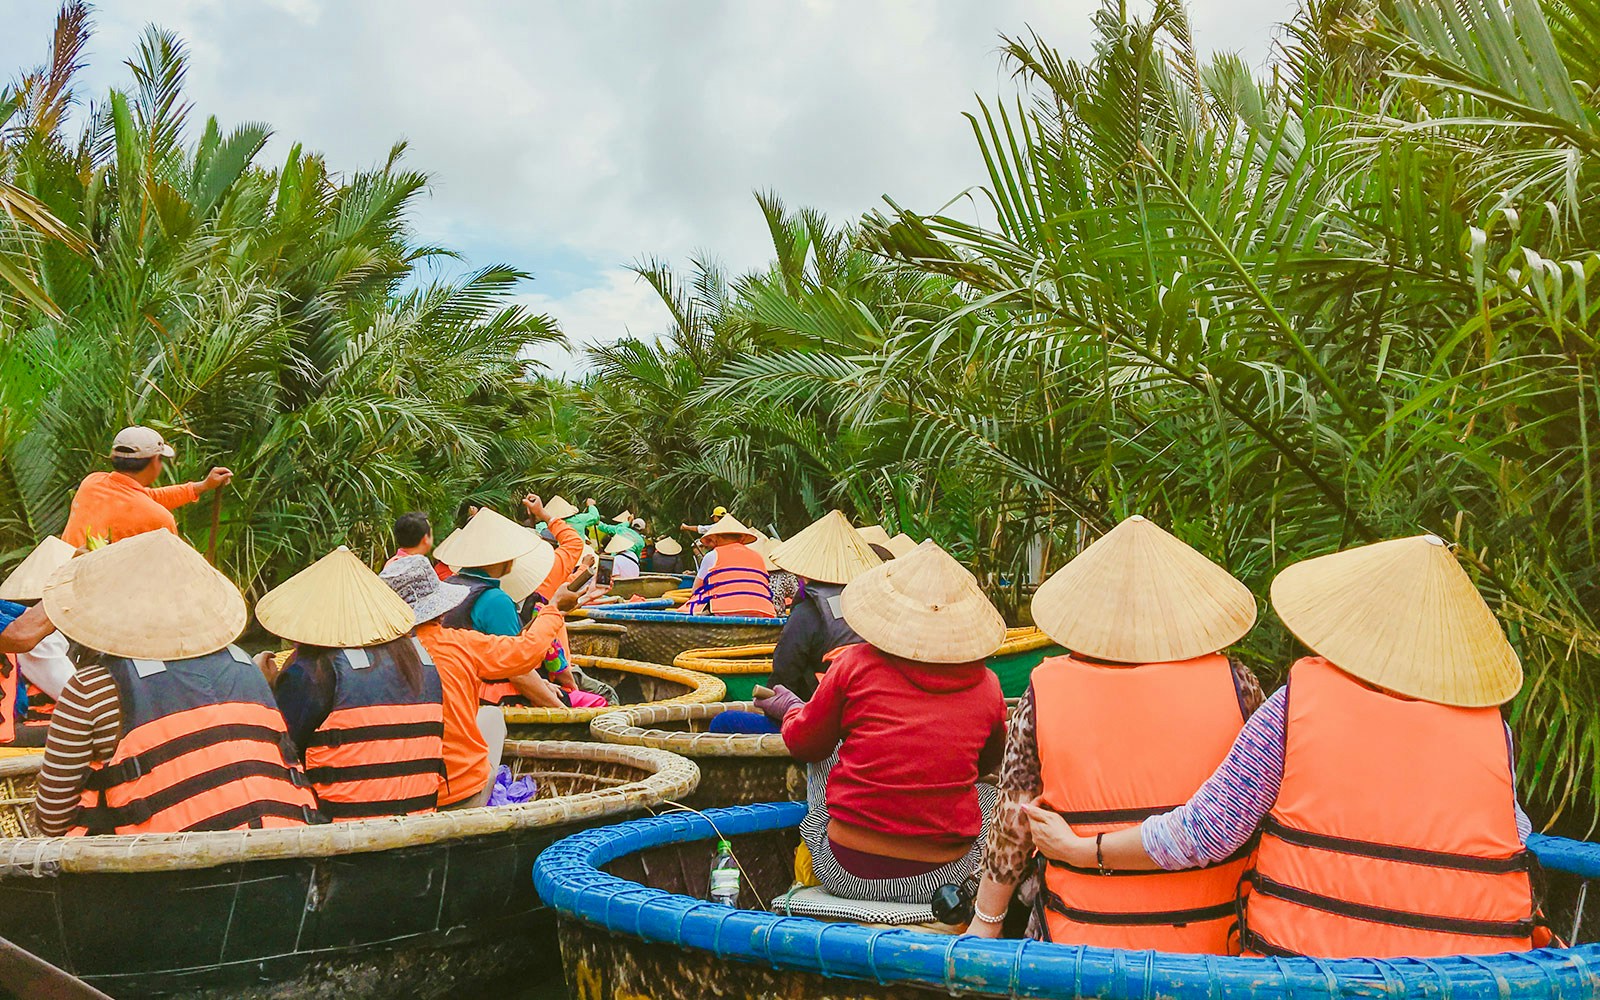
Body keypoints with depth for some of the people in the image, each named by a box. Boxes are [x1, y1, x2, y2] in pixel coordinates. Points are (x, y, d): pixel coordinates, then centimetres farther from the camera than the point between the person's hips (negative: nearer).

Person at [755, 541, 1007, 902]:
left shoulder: (855, 664, -9)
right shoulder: (986, 686, -2)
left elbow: (804, 743, 6)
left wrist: (789, 707, 28)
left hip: (847, 875, -1)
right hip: (943, 878, 1)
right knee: (990, 794, 32)